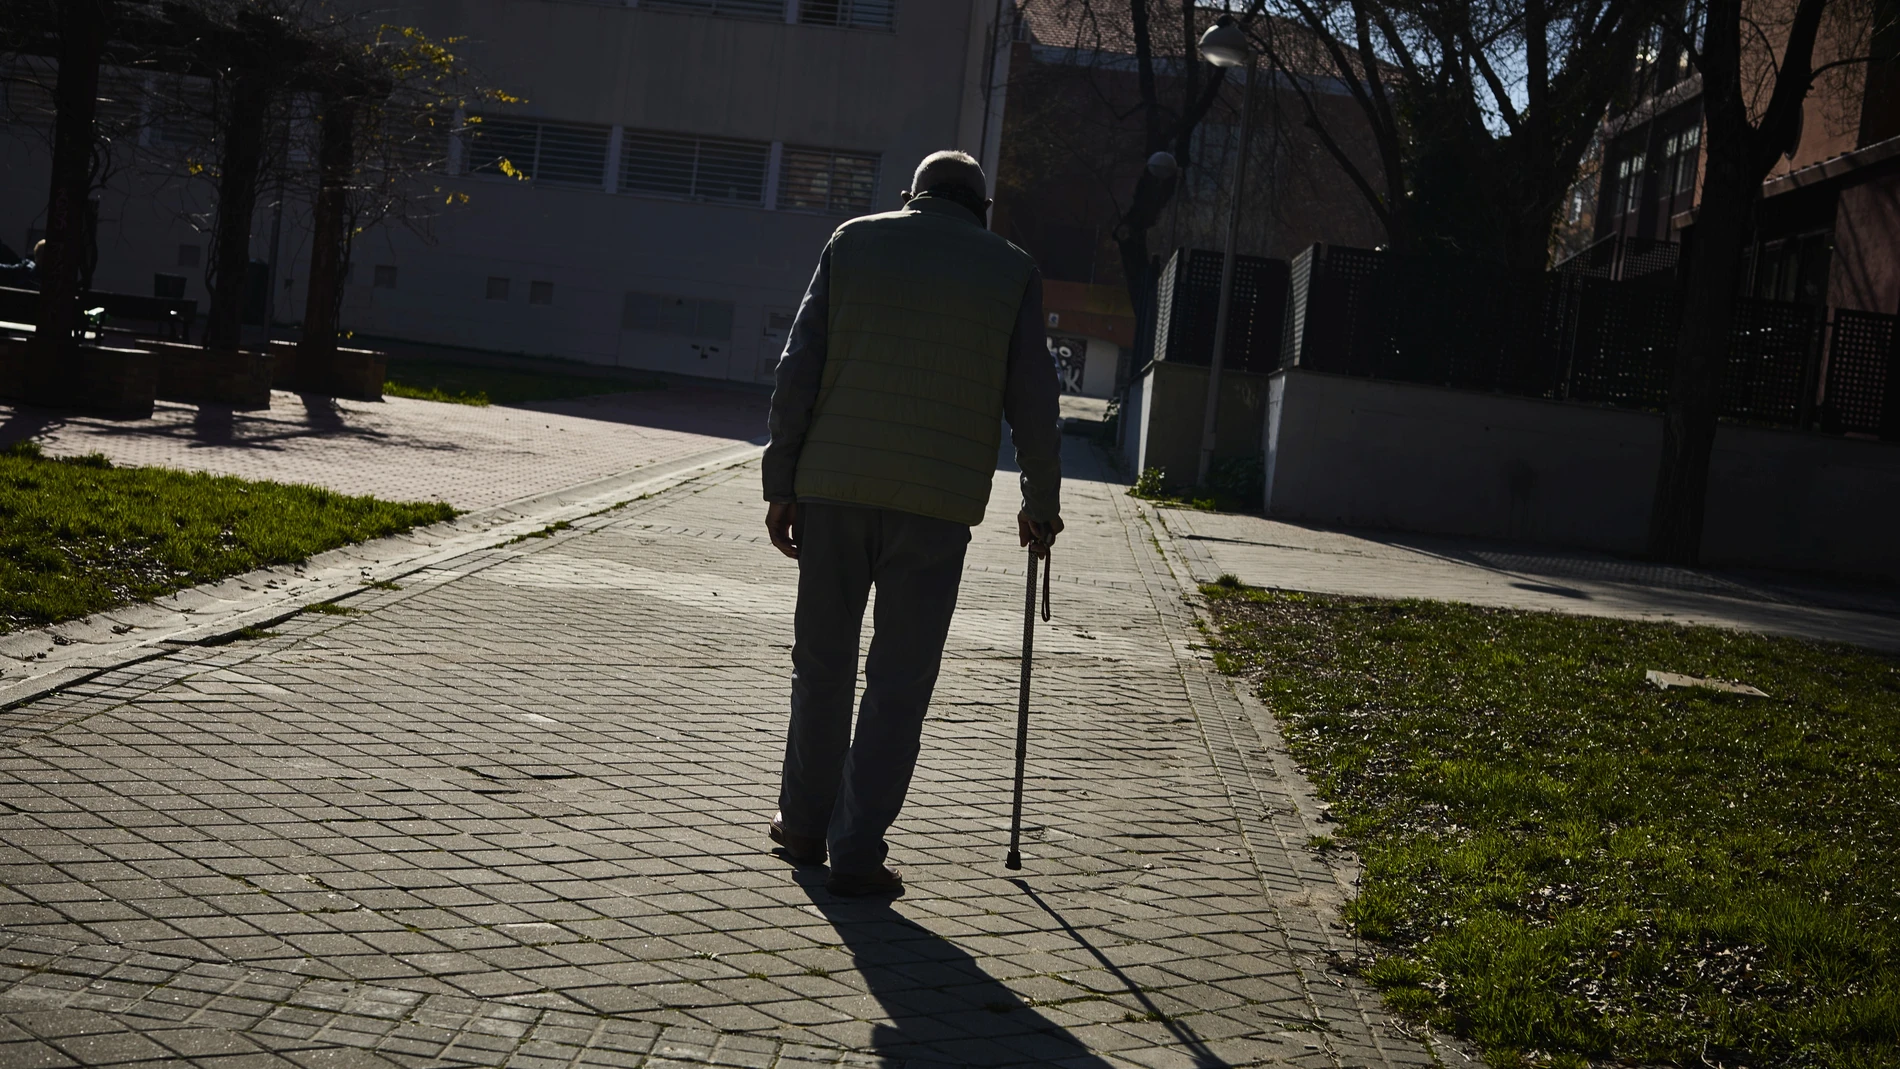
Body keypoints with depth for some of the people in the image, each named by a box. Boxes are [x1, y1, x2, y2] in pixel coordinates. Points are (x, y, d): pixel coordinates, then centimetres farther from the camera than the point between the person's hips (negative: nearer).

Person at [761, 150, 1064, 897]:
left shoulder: (853, 242, 8)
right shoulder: (1011, 271, 5)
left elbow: (798, 371, 2)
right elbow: (1032, 400, 5)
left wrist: (781, 481, 5)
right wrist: (1041, 503, 16)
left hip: (834, 485, 2)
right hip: (938, 500, -2)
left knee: (821, 662, 15)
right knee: (899, 681, 4)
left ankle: (805, 822, 26)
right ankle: (857, 850, 3)